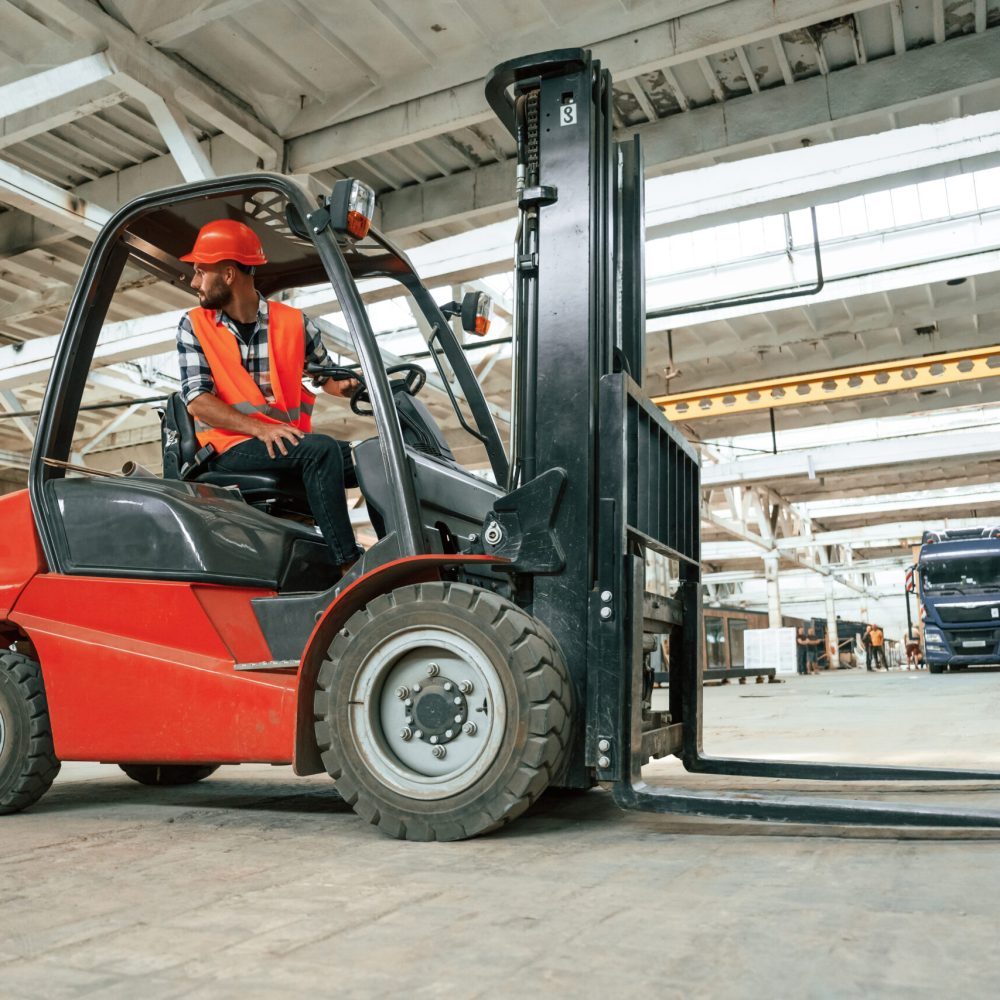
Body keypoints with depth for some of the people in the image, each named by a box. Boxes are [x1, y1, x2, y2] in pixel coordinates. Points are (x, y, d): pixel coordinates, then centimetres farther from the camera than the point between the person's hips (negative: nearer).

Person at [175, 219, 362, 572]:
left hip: (293, 443, 3)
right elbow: (197, 401, -6)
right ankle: (349, 568, -35)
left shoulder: (294, 323, 7)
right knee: (320, 449, -31)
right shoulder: (193, 326, 5)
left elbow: (326, 375, 18)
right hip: (231, 449, -3)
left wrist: (345, 385, -9)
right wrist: (260, 428, -21)